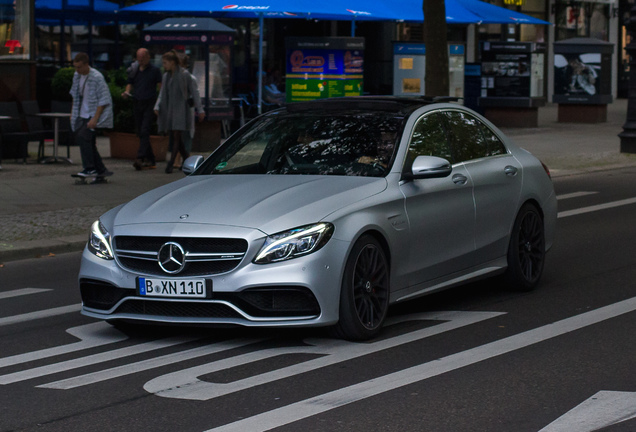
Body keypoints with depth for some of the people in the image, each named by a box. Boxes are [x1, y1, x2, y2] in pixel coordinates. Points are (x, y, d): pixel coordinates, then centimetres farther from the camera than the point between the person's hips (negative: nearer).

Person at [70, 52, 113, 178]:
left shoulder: (97, 78, -17)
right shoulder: (77, 75, 6)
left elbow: (103, 101, -17)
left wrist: (95, 118, -22)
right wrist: (73, 112, 19)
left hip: (94, 114, -8)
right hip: (82, 115, 8)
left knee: (83, 136, -24)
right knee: (89, 143, 6)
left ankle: (89, 168, -19)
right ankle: (101, 170, 16)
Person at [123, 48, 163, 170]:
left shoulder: (154, 70, -1)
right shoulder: (134, 70, 12)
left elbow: (161, 87, -4)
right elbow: (130, 84, 21)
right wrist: (127, 92, -1)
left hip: (149, 104, -6)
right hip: (138, 104, 6)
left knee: (144, 131, -16)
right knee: (140, 133, 8)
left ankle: (140, 158, -25)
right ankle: (150, 160, 16)